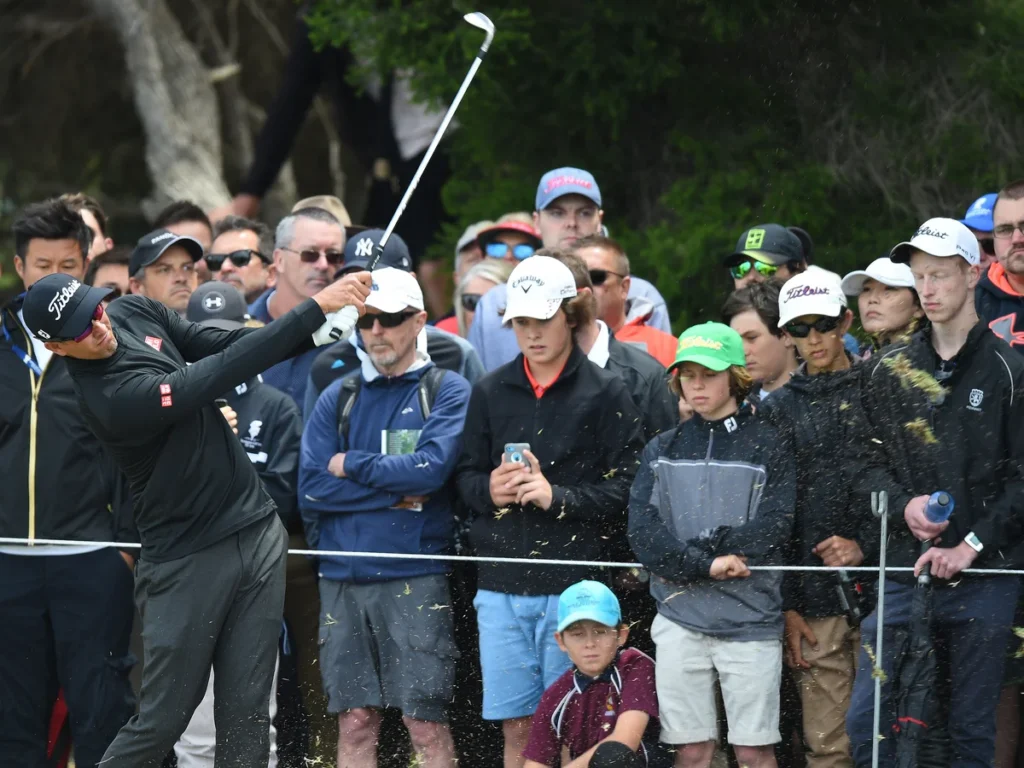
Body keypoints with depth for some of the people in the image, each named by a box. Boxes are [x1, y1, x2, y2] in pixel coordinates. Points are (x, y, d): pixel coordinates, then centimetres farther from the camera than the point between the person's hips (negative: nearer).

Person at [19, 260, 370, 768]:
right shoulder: (111, 397, -25)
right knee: (162, 720, -3)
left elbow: (220, 345, 3)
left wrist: (317, 328, -14)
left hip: (257, 531, 7)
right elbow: (221, 373, -27)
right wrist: (316, 308, -27)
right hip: (189, 559, -7)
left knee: (247, 713, 3)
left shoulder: (134, 313, 2)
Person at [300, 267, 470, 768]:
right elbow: (312, 489, 2)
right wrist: (394, 492, -6)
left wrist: (350, 466, -2)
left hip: (416, 577, -4)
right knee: (355, 721, 4)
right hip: (342, 577, 4)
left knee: (425, 722, -7)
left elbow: (431, 467, -13)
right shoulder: (338, 398, 13)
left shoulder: (448, 392, 3)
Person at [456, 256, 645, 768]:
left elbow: (625, 490, -5)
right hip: (501, 586, 3)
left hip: (573, 585, -3)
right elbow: (466, 477, 16)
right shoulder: (491, 393, 13)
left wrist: (558, 497, -16)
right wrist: (490, 490, -5)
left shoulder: (605, 394, 0)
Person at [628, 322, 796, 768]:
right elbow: (642, 530, -1)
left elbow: (773, 528, -9)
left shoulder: (768, 446, 3)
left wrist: (689, 555, -11)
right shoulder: (663, 450, 12)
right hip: (679, 618, 3)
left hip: (750, 616, -3)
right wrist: (705, 564, -15)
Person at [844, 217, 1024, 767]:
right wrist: (904, 504, -9)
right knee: (865, 721, -2)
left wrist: (973, 545, -12)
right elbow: (860, 456, 9)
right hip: (901, 568, 3)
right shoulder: (888, 370, 9)